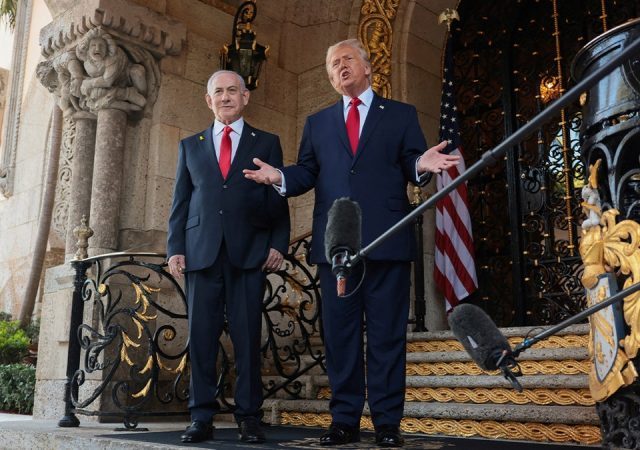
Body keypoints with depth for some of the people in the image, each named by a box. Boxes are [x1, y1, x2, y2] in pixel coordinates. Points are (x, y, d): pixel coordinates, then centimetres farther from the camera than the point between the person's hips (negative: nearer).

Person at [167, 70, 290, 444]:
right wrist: (176, 247, 3)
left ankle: (249, 417, 7)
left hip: (249, 252, -2)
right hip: (202, 252, 2)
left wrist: (278, 244, -5)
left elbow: (279, 199, 7)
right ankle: (202, 417, 9)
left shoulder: (267, 143, 13)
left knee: (248, 336, -1)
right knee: (201, 336, 1)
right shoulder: (190, 146, 18)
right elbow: (180, 201, 13)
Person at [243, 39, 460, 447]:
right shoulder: (317, 123, 20)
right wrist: (280, 176, -8)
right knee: (340, 334, 5)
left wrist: (422, 165, -18)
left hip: (387, 240, -2)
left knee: (387, 333, 1)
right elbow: (307, 173, 12)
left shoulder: (401, 115, 13)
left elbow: (412, 168, 4)